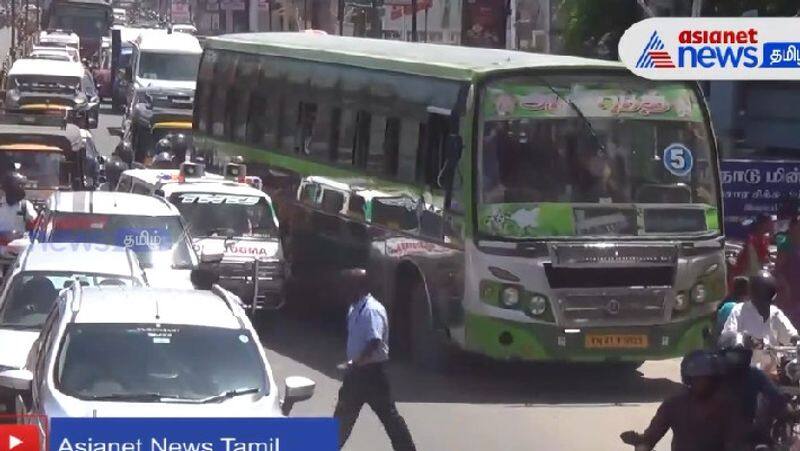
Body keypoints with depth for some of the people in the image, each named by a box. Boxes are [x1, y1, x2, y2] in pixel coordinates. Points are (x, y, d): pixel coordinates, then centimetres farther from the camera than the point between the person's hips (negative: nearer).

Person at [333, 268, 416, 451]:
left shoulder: (372, 310, -19)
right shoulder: (354, 309, 10)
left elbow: (374, 343, -29)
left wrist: (354, 363, -33)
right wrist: (351, 364, 18)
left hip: (372, 370, -9)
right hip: (356, 371, 9)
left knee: (388, 413, -2)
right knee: (344, 412, 15)